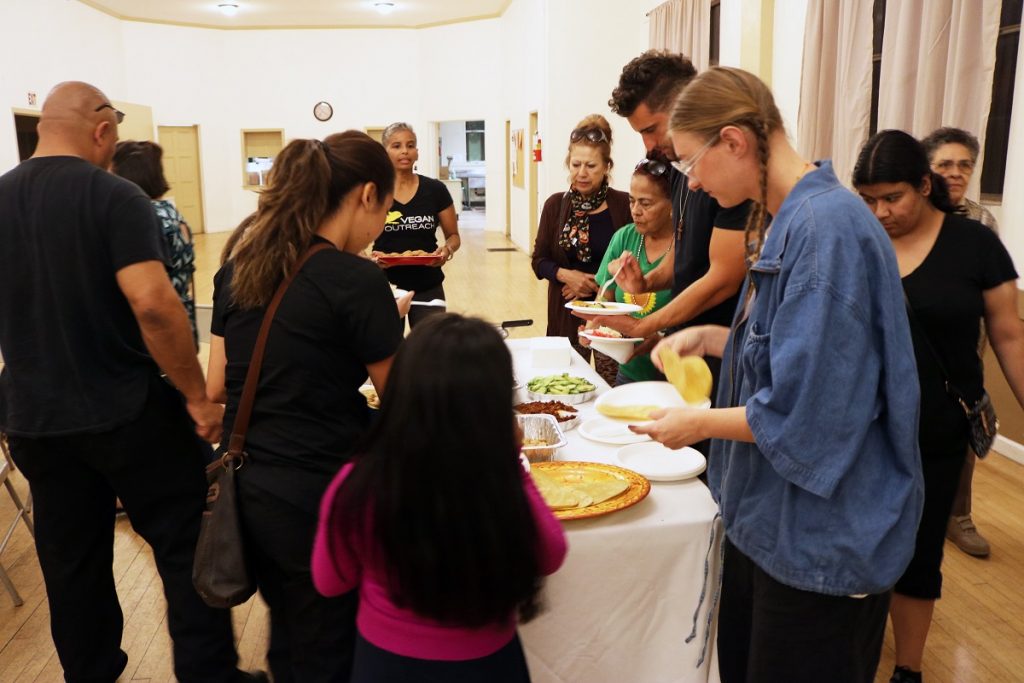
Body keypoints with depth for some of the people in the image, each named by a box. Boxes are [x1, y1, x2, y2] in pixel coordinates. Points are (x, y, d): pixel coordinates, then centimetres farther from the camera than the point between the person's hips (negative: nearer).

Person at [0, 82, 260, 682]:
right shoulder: (114, 196, -14)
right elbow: (152, 302, -25)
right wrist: (197, 395, -16)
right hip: (127, 409, -6)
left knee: (71, 563, 18)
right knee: (187, 546, 7)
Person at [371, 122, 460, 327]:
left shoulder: (435, 190, -1)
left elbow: (454, 236, 8)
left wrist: (447, 249, -14)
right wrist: (370, 256, -18)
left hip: (428, 288, 0)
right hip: (385, 287, 0)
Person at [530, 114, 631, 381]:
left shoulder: (624, 205, -6)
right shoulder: (556, 205, 5)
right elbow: (539, 260, 7)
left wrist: (597, 284, -12)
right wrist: (567, 275, -11)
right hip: (566, 312, 3)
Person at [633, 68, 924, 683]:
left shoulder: (828, 228, -25)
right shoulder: (786, 221, 6)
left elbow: (809, 411, -26)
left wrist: (700, 424, -13)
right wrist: (711, 338, 2)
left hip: (823, 535, -9)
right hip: (770, 516, 9)